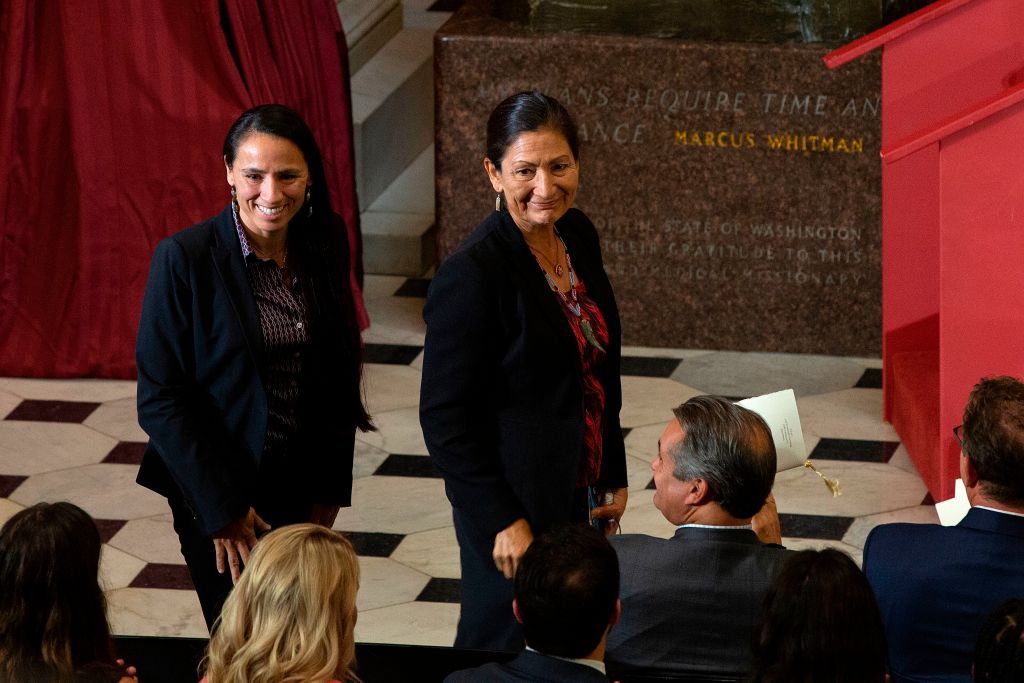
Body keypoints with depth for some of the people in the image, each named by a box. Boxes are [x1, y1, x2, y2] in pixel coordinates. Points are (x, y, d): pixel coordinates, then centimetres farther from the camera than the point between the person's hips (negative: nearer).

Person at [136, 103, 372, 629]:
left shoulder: (323, 247, -1)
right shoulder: (184, 259, -16)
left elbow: (339, 376, 9)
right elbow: (161, 399, -15)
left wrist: (331, 486, 6)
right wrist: (221, 508, -15)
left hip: (303, 489, 5)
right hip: (219, 492, -4)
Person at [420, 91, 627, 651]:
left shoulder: (579, 238, 2)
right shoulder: (471, 273, -22)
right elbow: (445, 419, -18)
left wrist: (612, 476, 15)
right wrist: (501, 521, -19)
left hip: (581, 497, 7)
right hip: (517, 507, -7)